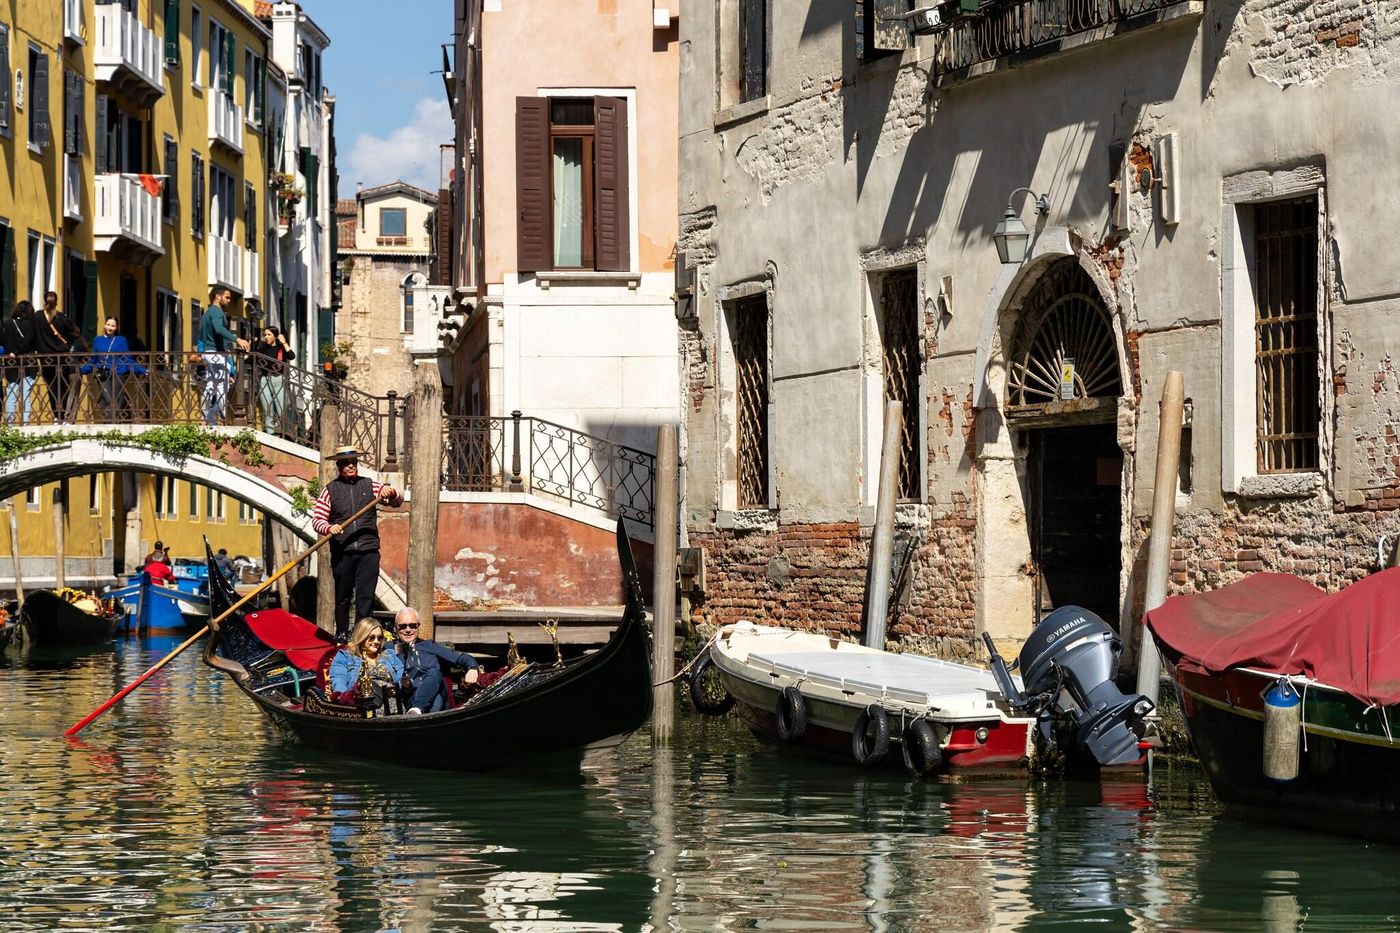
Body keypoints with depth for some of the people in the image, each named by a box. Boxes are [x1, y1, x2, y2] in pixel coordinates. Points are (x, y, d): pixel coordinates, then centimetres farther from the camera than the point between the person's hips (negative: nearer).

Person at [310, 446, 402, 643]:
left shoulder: (370, 485, 10)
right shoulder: (330, 490, 6)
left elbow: (398, 500, 8)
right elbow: (317, 519, 1)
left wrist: (391, 493, -16)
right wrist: (329, 528, -20)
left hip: (368, 551, 0)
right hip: (342, 552, 0)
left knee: (366, 596, -7)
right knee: (343, 597, 7)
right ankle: (341, 635, 17)